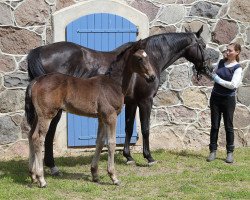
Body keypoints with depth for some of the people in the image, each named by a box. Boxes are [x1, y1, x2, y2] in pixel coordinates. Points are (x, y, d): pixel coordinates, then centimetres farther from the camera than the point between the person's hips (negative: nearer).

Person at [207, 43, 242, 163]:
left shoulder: (237, 68, -10)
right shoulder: (221, 62, 5)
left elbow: (233, 85, -21)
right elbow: (213, 74, 21)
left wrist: (218, 79, -16)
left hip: (228, 99, -4)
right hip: (215, 97, 5)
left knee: (228, 126, 4)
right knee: (214, 126, 7)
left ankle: (230, 153, 13)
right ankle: (213, 151, 12)